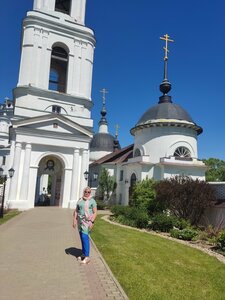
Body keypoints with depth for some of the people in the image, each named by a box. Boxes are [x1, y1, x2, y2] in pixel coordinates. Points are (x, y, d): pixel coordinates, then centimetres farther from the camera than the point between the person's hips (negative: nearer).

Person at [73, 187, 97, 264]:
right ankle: (84, 254, 24)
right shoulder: (80, 200, 9)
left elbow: (95, 212, -7)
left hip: (88, 221, -5)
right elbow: (76, 211, 11)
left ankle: (87, 257, -7)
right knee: (82, 238, 12)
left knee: (85, 237, -12)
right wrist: (74, 220, 2)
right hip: (80, 221, 5)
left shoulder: (92, 201, -4)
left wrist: (92, 222, -17)